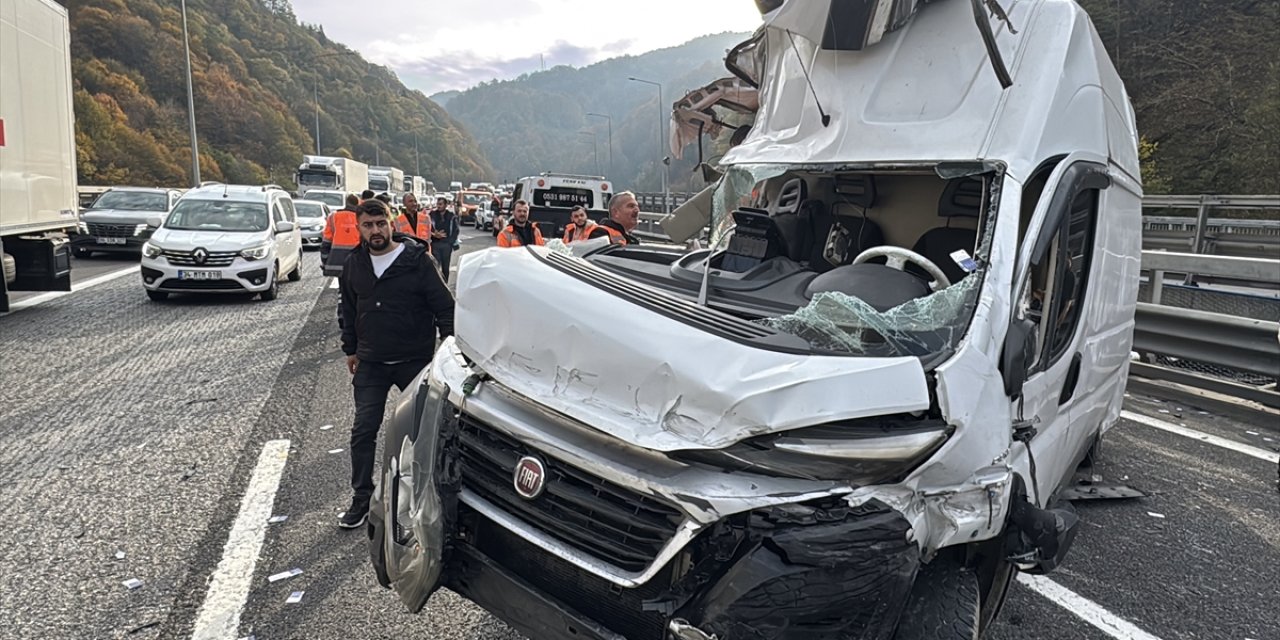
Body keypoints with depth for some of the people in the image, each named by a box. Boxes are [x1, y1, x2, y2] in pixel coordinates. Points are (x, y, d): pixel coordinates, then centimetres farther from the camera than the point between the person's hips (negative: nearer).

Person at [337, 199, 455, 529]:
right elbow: (348, 310, 17)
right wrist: (351, 350, 17)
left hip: (415, 361, -3)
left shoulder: (418, 260, -11)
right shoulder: (354, 264, 4)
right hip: (371, 364, 4)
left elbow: (444, 306, -9)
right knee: (363, 430, 2)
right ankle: (362, 498, 15)